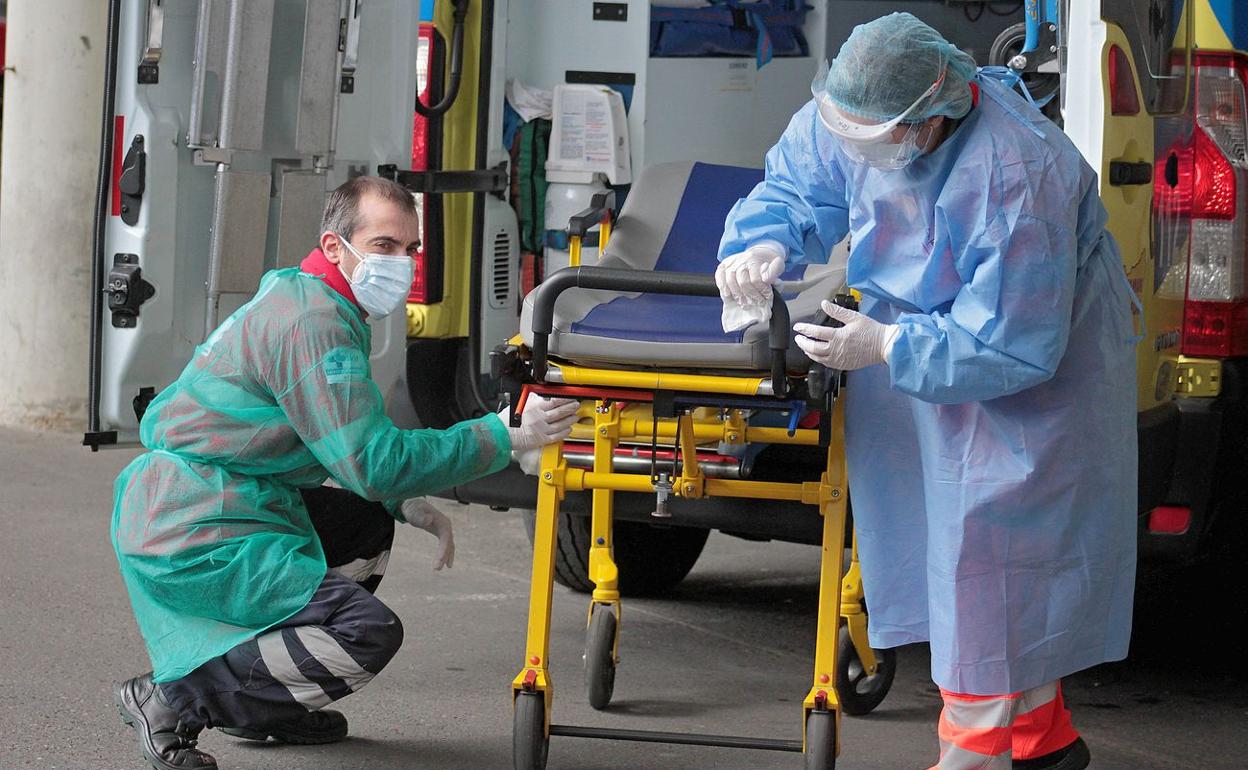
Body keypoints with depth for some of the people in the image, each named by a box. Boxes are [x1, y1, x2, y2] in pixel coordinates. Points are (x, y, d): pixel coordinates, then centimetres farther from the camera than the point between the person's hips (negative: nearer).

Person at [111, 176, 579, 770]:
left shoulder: (299, 299, 17)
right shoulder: (313, 323, -17)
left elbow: (344, 445, 27)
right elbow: (374, 462, -22)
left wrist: (402, 501, 13)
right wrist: (503, 437, -20)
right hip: (197, 536, -11)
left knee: (368, 525, 26)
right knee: (369, 632, -18)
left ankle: (259, 709, 21)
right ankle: (173, 700, -16)